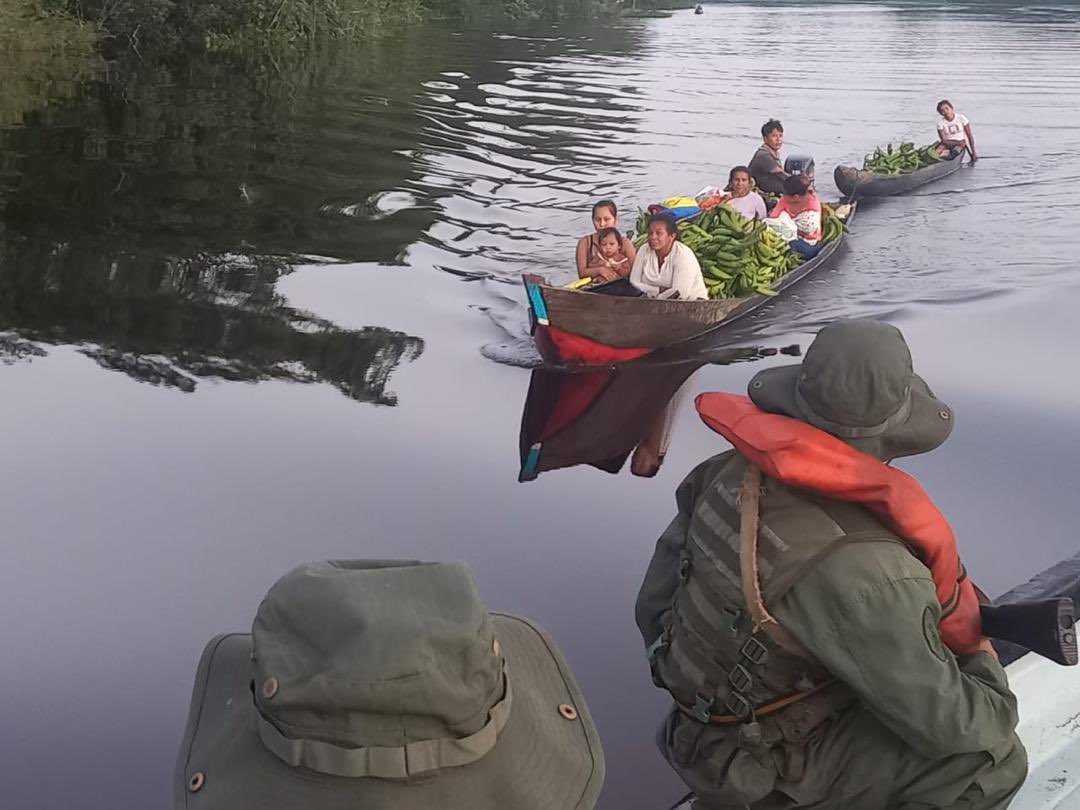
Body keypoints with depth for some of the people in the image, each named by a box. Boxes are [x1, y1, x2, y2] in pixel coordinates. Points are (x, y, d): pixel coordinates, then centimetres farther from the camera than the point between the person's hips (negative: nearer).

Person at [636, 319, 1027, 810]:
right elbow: (944, 724, -21)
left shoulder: (735, 470, -13)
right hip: (756, 768, -7)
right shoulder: (864, 573, -34)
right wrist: (984, 661, -1)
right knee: (994, 760, -5)